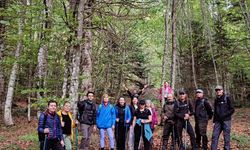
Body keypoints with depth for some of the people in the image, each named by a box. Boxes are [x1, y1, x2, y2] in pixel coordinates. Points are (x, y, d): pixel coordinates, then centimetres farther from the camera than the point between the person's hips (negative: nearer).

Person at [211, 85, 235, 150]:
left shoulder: (227, 98, -3)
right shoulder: (216, 100, 12)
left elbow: (232, 110, -6)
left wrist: (224, 115, -16)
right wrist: (214, 121, 13)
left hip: (226, 120, -5)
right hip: (218, 121, 5)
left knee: (226, 137, 1)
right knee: (214, 136, 1)